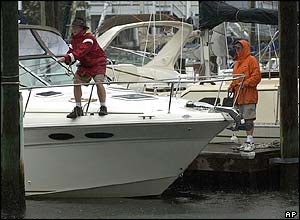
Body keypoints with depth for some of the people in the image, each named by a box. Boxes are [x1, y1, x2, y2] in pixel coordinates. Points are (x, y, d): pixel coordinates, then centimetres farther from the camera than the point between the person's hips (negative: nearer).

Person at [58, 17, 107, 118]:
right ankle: (78, 108, 2)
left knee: (98, 82, -22)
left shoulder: (89, 38, -25)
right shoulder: (74, 39, 3)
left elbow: (80, 52, -37)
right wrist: (67, 60, -19)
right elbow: (71, 51, 4)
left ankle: (103, 107, -8)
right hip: (84, 64, 8)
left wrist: (67, 58, -44)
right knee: (76, 81, -5)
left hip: (98, 63, -8)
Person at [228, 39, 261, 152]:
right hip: (239, 96, 8)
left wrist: (245, 83, -19)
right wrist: (232, 86, 10)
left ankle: (250, 142, -7)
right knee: (245, 119, 9)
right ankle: (248, 141, 13)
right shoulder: (237, 63, 21)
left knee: (249, 119, -8)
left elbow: (257, 76, -12)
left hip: (248, 95, -8)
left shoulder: (251, 60, -4)